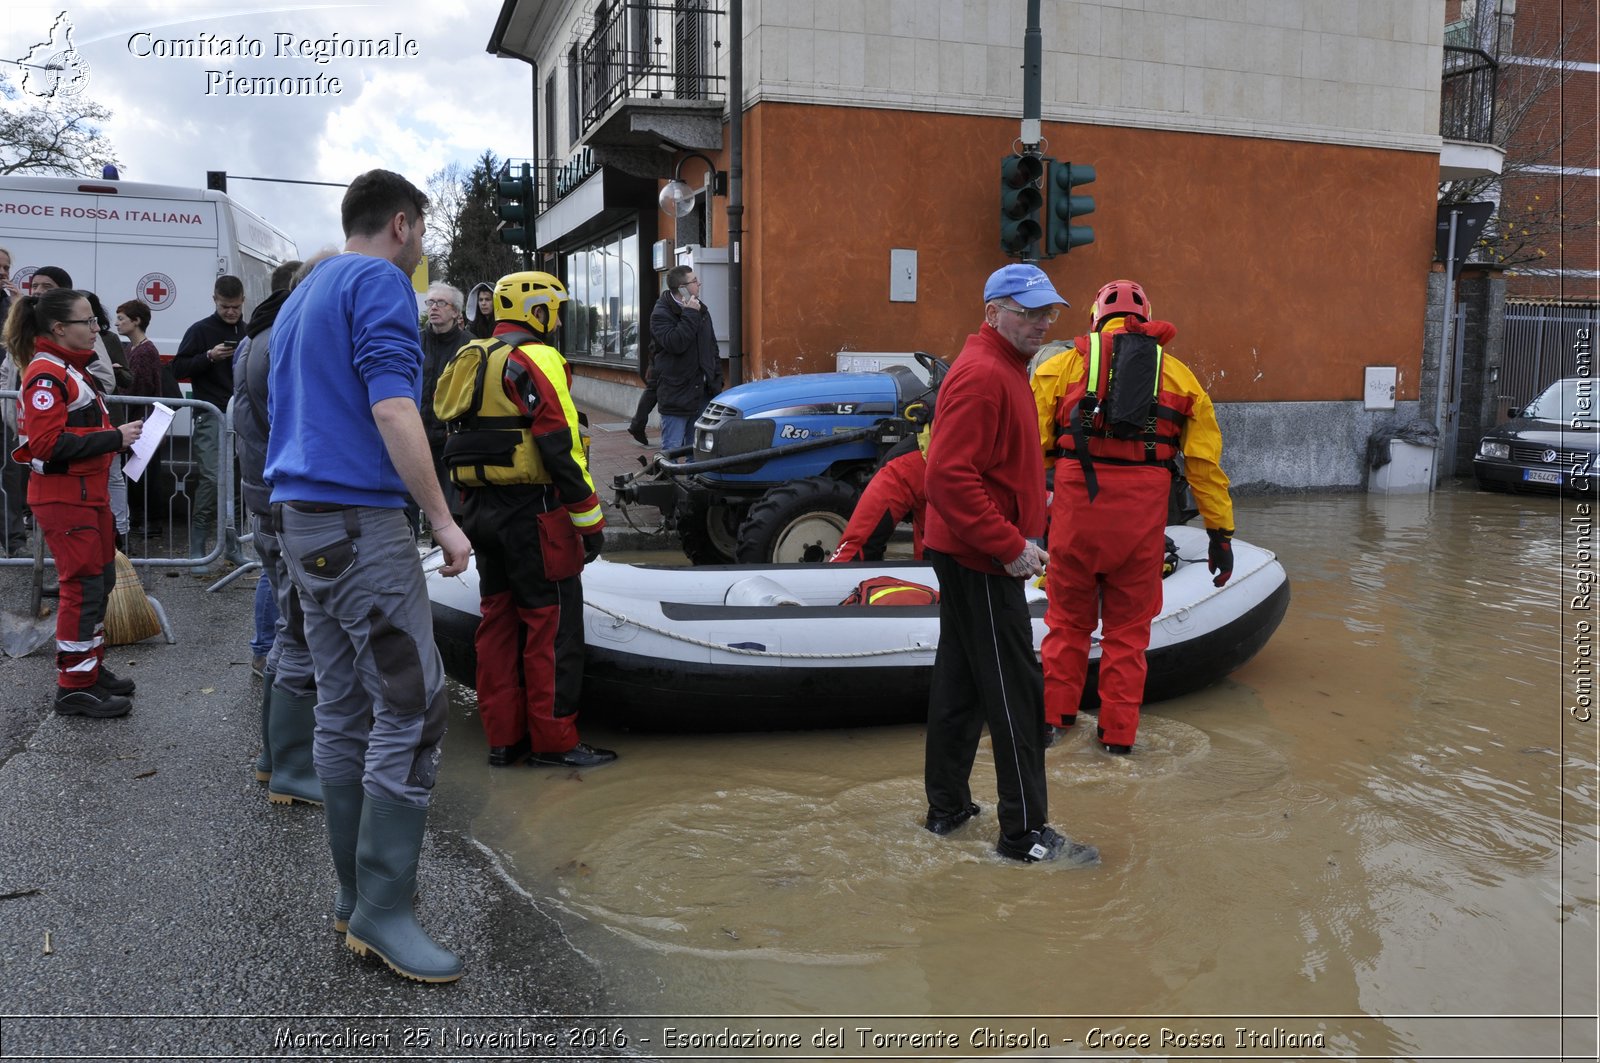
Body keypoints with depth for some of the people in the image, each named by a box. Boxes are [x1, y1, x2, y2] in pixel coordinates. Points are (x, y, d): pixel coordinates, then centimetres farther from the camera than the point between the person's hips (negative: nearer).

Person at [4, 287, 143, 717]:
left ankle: (91, 667, 27)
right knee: (83, 586, -6)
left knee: (101, 581, 15)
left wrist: (118, 435, 8)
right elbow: (48, 443, -23)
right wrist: (114, 437, -23)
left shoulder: (71, 368, 15)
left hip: (88, 491, 10)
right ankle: (74, 686, 2)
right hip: (63, 497, -10)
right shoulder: (46, 374, -16)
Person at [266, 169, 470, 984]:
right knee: (412, 703, -9)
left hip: (298, 518, 10)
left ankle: (355, 893, 16)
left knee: (343, 708, 10)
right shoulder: (379, 282, -6)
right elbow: (391, 408, -19)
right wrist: (442, 520, -15)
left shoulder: (301, 297, 24)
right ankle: (383, 910, -7)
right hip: (359, 517, -10)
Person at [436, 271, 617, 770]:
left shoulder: (470, 363, 17)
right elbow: (561, 446, -18)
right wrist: (590, 519, -15)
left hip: (481, 509, 9)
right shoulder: (535, 359, -11)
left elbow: (468, 436, 18)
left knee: (498, 619, 12)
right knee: (553, 622, -2)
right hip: (532, 510, -9)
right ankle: (553, 739, 3)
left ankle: (503, 737, 18)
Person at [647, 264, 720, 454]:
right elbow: (675, 343, -25)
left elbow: (712, 348, 20)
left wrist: (717, 380, 13)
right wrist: (690, 315, -20)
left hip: (702, 393, 6)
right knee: (672, 450, -4)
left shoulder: (701, 311, 14)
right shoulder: (660, 314, -8)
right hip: (676, 394, -6)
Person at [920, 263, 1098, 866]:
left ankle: (948, 809, 27)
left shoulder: (1005, 369, 16)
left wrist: (1018, 536, 18)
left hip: (967, 555, 11)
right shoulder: (981, 375, -18)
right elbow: (950, 477, -26)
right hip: (982, 561, -11)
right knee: (1015, 694, -4)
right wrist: (1010, 545, -24)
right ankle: (1025, 834, 5)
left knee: (960, 682, 16)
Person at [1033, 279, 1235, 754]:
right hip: (1142, 512, 1)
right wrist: (1221, 532, 13)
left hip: (1076, 501, 0)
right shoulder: (1179, 375, 16)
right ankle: (1118, 732, 20)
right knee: (1129, 626, 13)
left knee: (1068, 616, 17)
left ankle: (1053, 715, 25)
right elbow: (1205, 461, 11)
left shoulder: (1062, 366, 12)